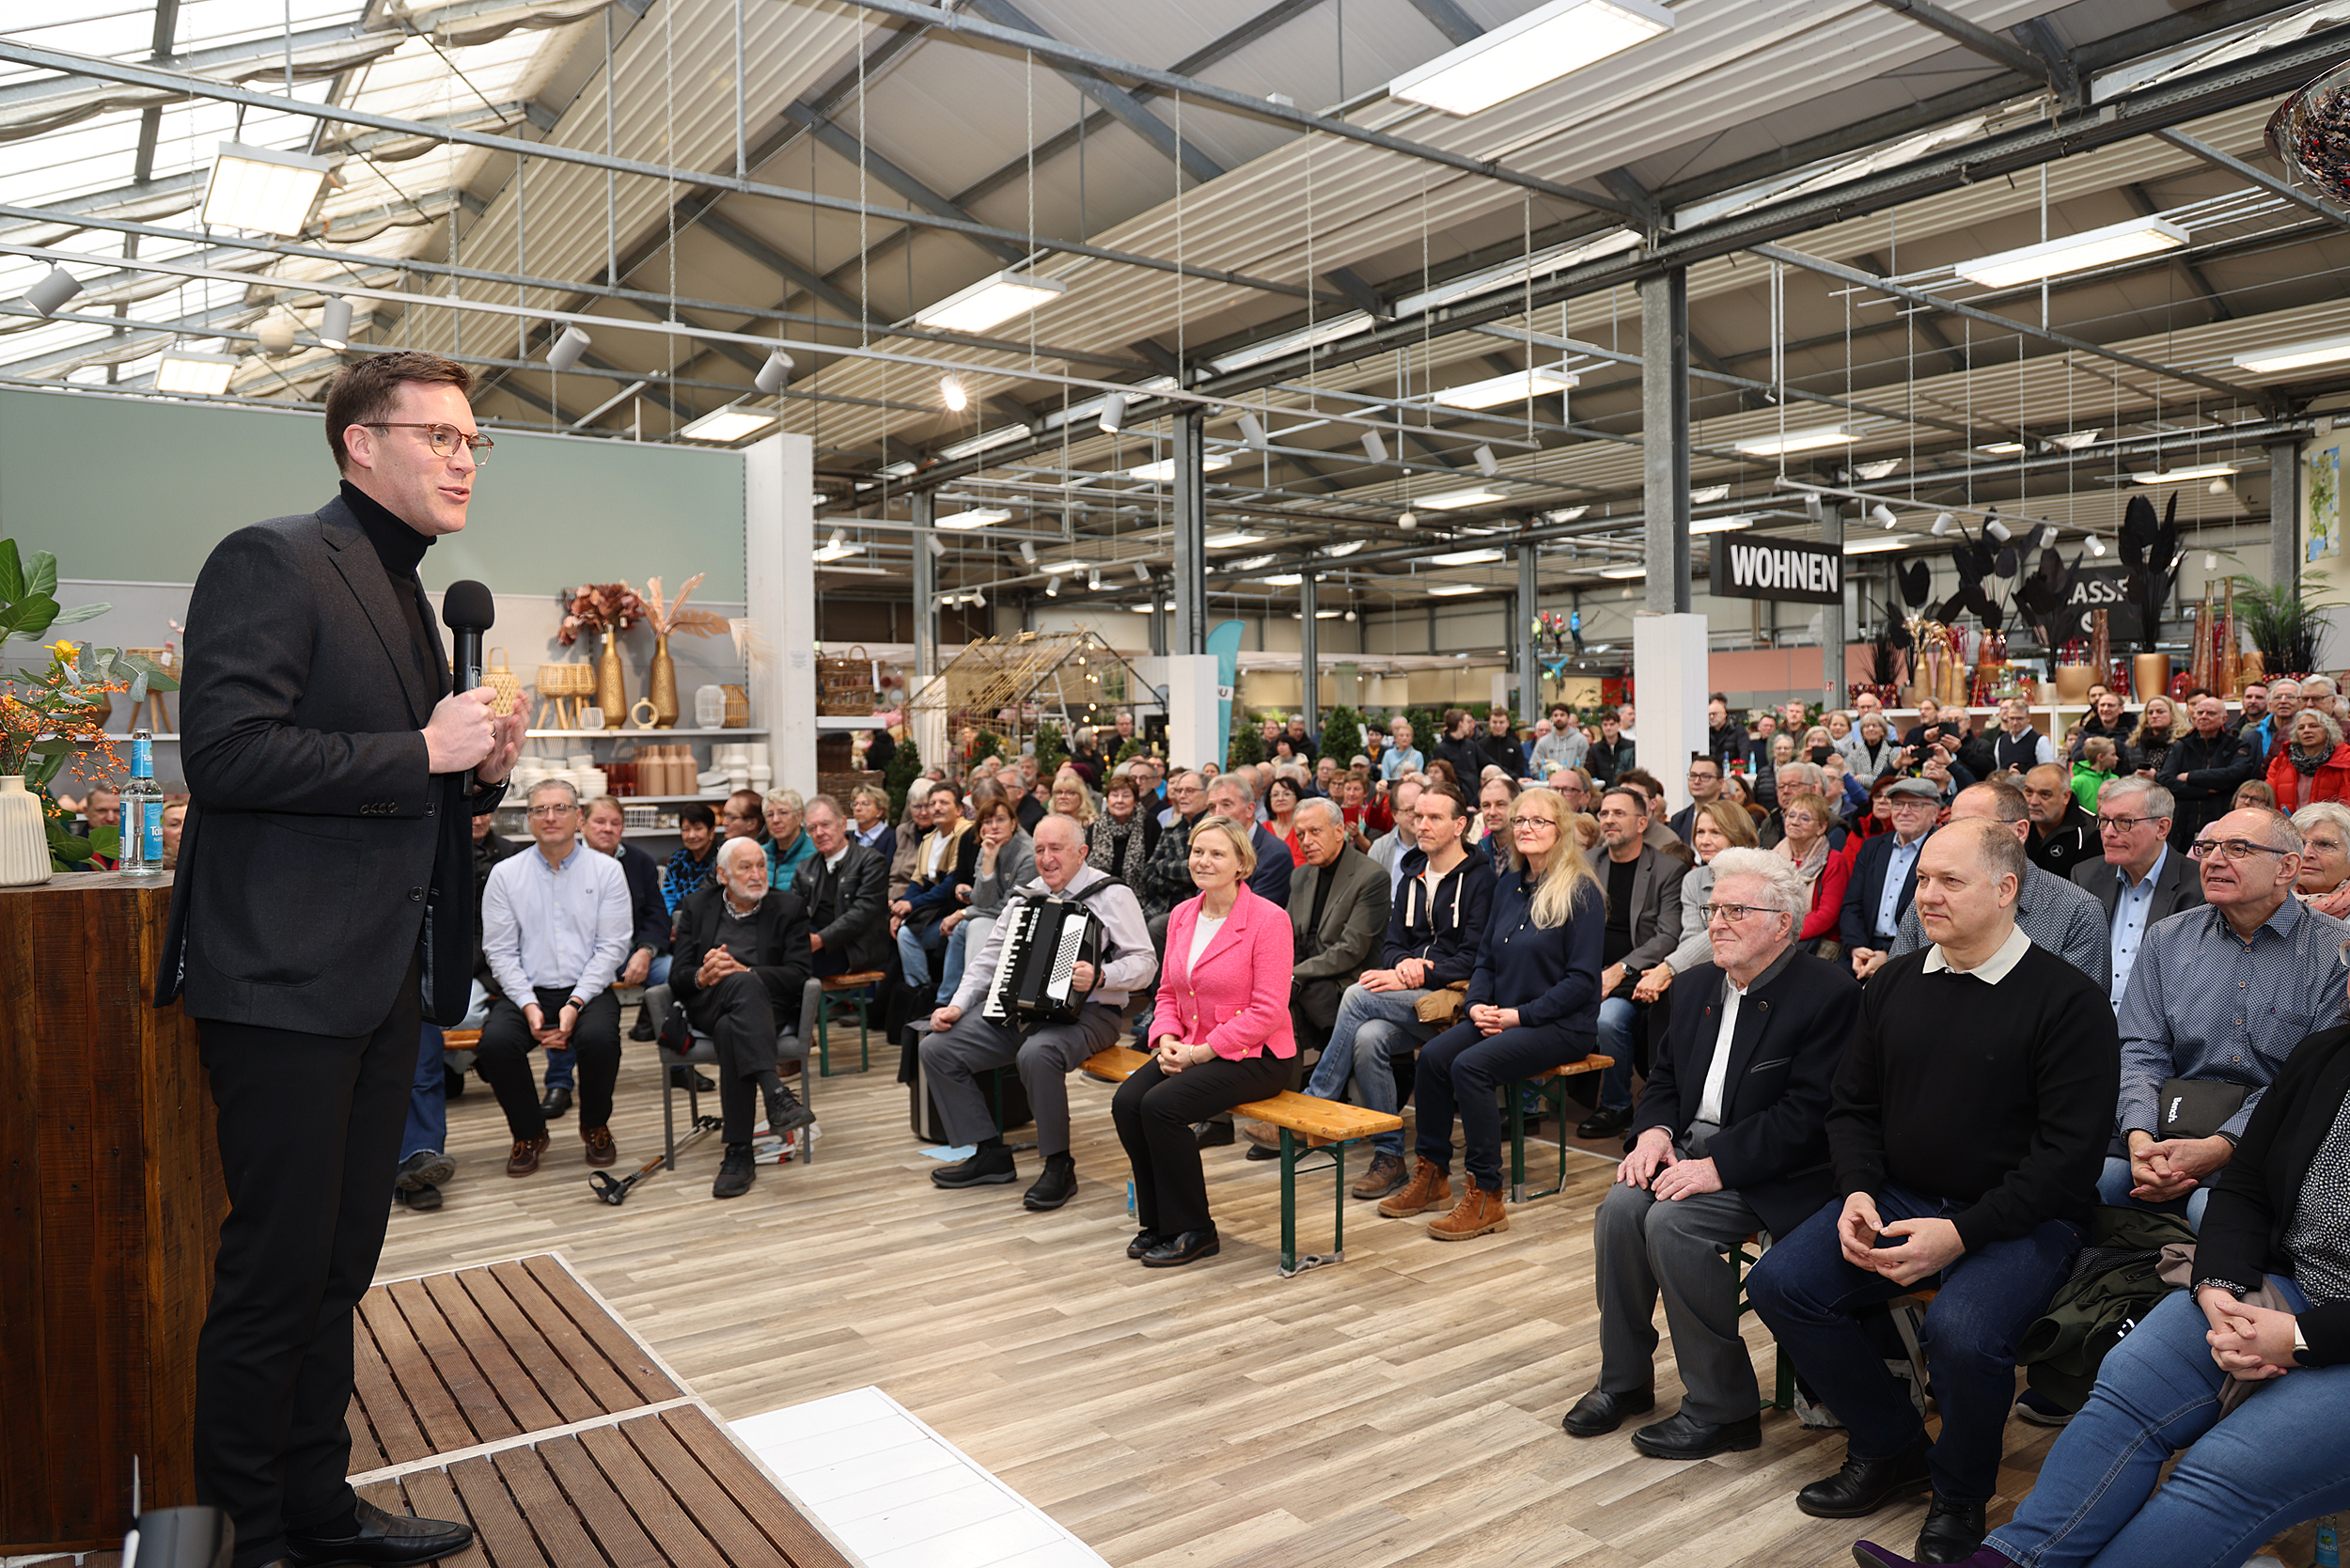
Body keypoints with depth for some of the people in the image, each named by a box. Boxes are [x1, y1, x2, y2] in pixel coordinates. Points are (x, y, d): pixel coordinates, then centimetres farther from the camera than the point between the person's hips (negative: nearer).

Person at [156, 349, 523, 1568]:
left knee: (340, 1264, 16)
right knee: (275, 1271, 2)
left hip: (383, 976, 9)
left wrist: (481, 769, 5)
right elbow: (224, 754, -21)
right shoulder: (274, 561, -9)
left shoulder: (407, 596, 19)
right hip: (288, 976, -9)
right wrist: (420, 753, -18)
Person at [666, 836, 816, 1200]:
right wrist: (703, 976, -18)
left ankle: (738, 1154, -38)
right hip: (706, 1006, 0)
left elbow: (797, 975, -4)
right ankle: (775, 1094, -53)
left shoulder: (788, 907, 9)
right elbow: (677, 978, 7)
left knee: (731, 1029, -37)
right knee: (744, 986, -37)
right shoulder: (698, 907, 16)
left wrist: (742, 970, -19)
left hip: (764, 1006, 0)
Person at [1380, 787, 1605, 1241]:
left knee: (1471, 1065, -28)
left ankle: (1486, 1198, -19)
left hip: (1562, 1026, -7)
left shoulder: (1580, 892, -9)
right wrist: (1478, 1005, -1)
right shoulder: (1508, 887, 12)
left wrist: (1520, 1015, -17)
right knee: (1433, 1055, -17)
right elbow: (1486, 958, 18)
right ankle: (1431, 1174, -4)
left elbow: (1583, 980, -13)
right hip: (1500, 1017, 7)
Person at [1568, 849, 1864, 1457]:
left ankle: (1723, 1409, -10)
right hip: (1692, 1147, 7)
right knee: (1619, 1209, -18)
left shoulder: (1830, 993, -13)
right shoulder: (1702, 983, 11)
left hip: (1773, 1171, -7)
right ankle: (1624, 1378, 2)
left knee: (1672, 1223, -28)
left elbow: (1808, 1115, -20)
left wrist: (1718, 1166, -25)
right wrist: (1654, 1130, -4)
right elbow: (1665, 1077, 18)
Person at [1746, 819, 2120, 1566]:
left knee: (1963, 1331, -33)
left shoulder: (2068, 999, -9)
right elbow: (1853, 1105, 14)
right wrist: (1858, 1193, -5)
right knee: (1779, 1282, -13)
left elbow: (2069, 1149, -14)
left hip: (2018, 1218, -5)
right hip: (1896, 1198, 6)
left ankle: (1961, 1492, 1)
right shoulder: (1894, 983, 8)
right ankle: (1891, 1448, 11)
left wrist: (1961, 1233, -21)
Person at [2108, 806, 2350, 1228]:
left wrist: (2217, 1148, -22)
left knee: (2212, 1206, -34)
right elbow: (2141, 1052, 5)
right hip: (2167, 1130, 3)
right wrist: (2140, 1138, -16)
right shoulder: (2166, 939, 11)